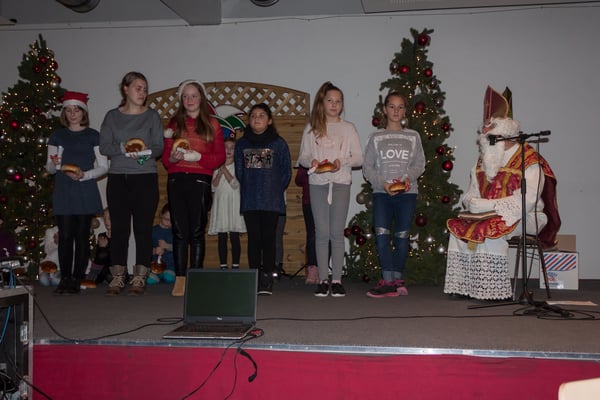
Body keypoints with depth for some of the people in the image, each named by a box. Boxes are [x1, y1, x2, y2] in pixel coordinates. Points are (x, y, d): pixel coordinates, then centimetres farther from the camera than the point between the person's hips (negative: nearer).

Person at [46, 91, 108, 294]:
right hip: (63, 193, 2)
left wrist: (84, 175, -12)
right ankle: (65, 278, 4)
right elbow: (49, 169, 14)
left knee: (82, 235, -1)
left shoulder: (93, 136, 6)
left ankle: (77, 279, 6)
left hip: (85, 193, -1)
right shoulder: (57, 136, 12)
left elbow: (103, 167, 3)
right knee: (65, 235, -4)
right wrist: (54, 164, -9)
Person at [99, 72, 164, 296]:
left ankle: (139, 278, 5)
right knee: (119, 227, 2)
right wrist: (122, 148, -15)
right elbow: (103, 146, 2)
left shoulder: (152, 116, 7)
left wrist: (147, 151, -19)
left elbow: (159, 146, 2)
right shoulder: (112, 116, 10)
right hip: (118, 178, 1)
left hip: (145, 178, -1)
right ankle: (118, 277, 10)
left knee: (143, 228, -2)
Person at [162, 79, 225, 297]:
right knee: (179, 231, 1)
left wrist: (198, 157, -11)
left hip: (200, 180, -2)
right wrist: (172, 158, -9)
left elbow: (220, 156, 3)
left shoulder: (211, 124, 9)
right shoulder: (174, 123, 15)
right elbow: (165, 156, 12)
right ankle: (180, 278, 5)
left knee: (197, 231, -2)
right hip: (176, 180, 2)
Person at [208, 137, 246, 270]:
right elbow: (213, 187, 3)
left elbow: (235, 184, -9)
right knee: (221, 238, 3)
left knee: (234, 237, -4)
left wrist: (225, 170, -8)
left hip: (234, 204, -2)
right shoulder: (217, 166, 11)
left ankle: (235, 265, 0)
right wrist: (220, 173, -10)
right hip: (220, 204, 3)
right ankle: (223, 266, 7)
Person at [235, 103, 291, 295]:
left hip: (271, 202, -2)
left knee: (268, 238, -1)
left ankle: (267, 279, 3)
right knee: (253, 238, 4)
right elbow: (239, 171, 13)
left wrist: (276, 190, 0)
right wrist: (248, 189, 6)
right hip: (249, 201, 2)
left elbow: (286, 172, 4)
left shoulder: (279, 143, 2)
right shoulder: (242, 144, 9)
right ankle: (254, 279, 10)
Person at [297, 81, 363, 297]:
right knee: (322, 233, 0)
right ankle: (323, 280, 5)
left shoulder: (348, 128, 10)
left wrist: (342, 162, -13)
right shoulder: (311, 129, 11)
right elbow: (303, 156, 9)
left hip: (341, 183, 0)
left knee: (337, 232, -3)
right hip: (317, 183, 1)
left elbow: (359, 157, 5)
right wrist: (311, 161, -13)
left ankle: (337, 279, 2)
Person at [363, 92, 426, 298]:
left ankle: (396, 279, 10)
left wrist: (408, 177, -12)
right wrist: (383, 184, -10)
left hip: (407, 192, 1)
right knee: (381, 234, -14)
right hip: (381, 192, 0)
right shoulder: (376, 137, 11)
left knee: (401, 236, 0)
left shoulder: (413, 136, 12)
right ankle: (389, 282, -12)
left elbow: (420, 164, 8)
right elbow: (367, 167, 4)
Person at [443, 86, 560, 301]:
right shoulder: (484, 160, 13)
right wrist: (471, 202, -8)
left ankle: (492, 289, -25)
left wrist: (489, 205, -23)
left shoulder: (530, 161, -10)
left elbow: (525, 201, -21)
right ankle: (463, 285, -16)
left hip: (524, 218, -7)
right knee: (458, 227, -16)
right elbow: (473, 193, 17)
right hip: (488, 216, 7)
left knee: (490, 231, -33)